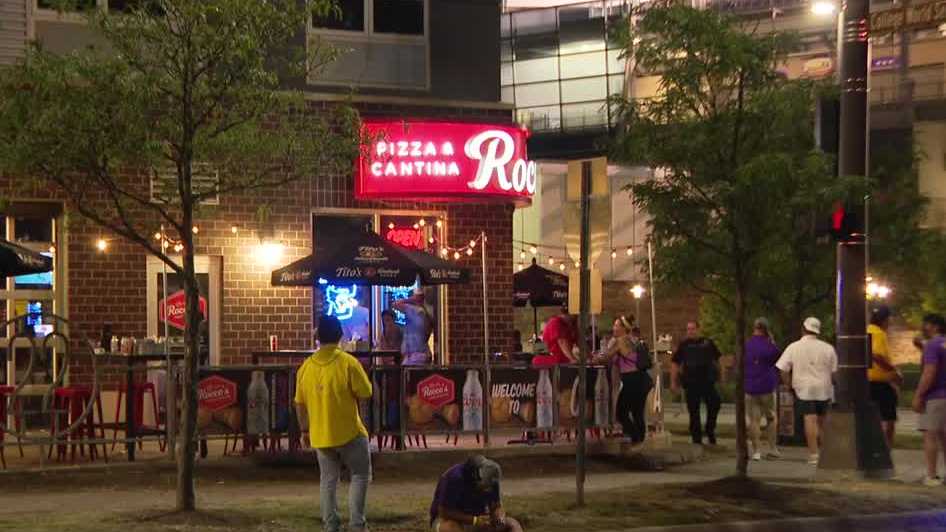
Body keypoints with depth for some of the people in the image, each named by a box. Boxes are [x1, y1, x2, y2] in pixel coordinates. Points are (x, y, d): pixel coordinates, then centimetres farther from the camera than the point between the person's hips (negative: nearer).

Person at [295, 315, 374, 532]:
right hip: (349, 433, -4)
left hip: (320, 435, 4)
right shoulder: (348, 362, -14)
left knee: (328, 480, 13)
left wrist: (304, 429, 20)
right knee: (360, 475, 9)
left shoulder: (306, 367, 1)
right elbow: (366, 393, -9)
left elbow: (299, 404, 8)